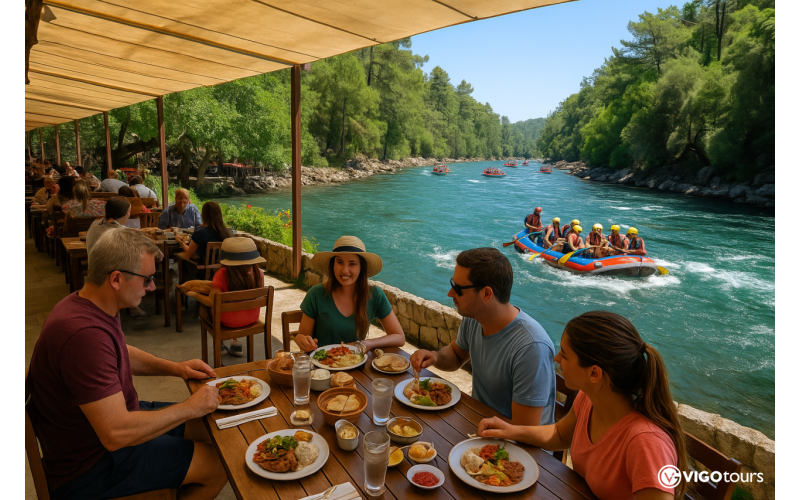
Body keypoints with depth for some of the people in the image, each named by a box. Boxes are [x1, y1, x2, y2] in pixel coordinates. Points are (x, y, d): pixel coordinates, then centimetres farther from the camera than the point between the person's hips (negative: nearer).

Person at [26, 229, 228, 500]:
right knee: (218, 465, -9)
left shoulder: (88, 306, -1)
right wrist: (190, 408, -22)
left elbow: (122, 353, 18)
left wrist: (174, 367, 3)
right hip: (90, 466, -9)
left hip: (111, 416, 10)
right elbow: (116, 434, -35)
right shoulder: (84, 333, -35)